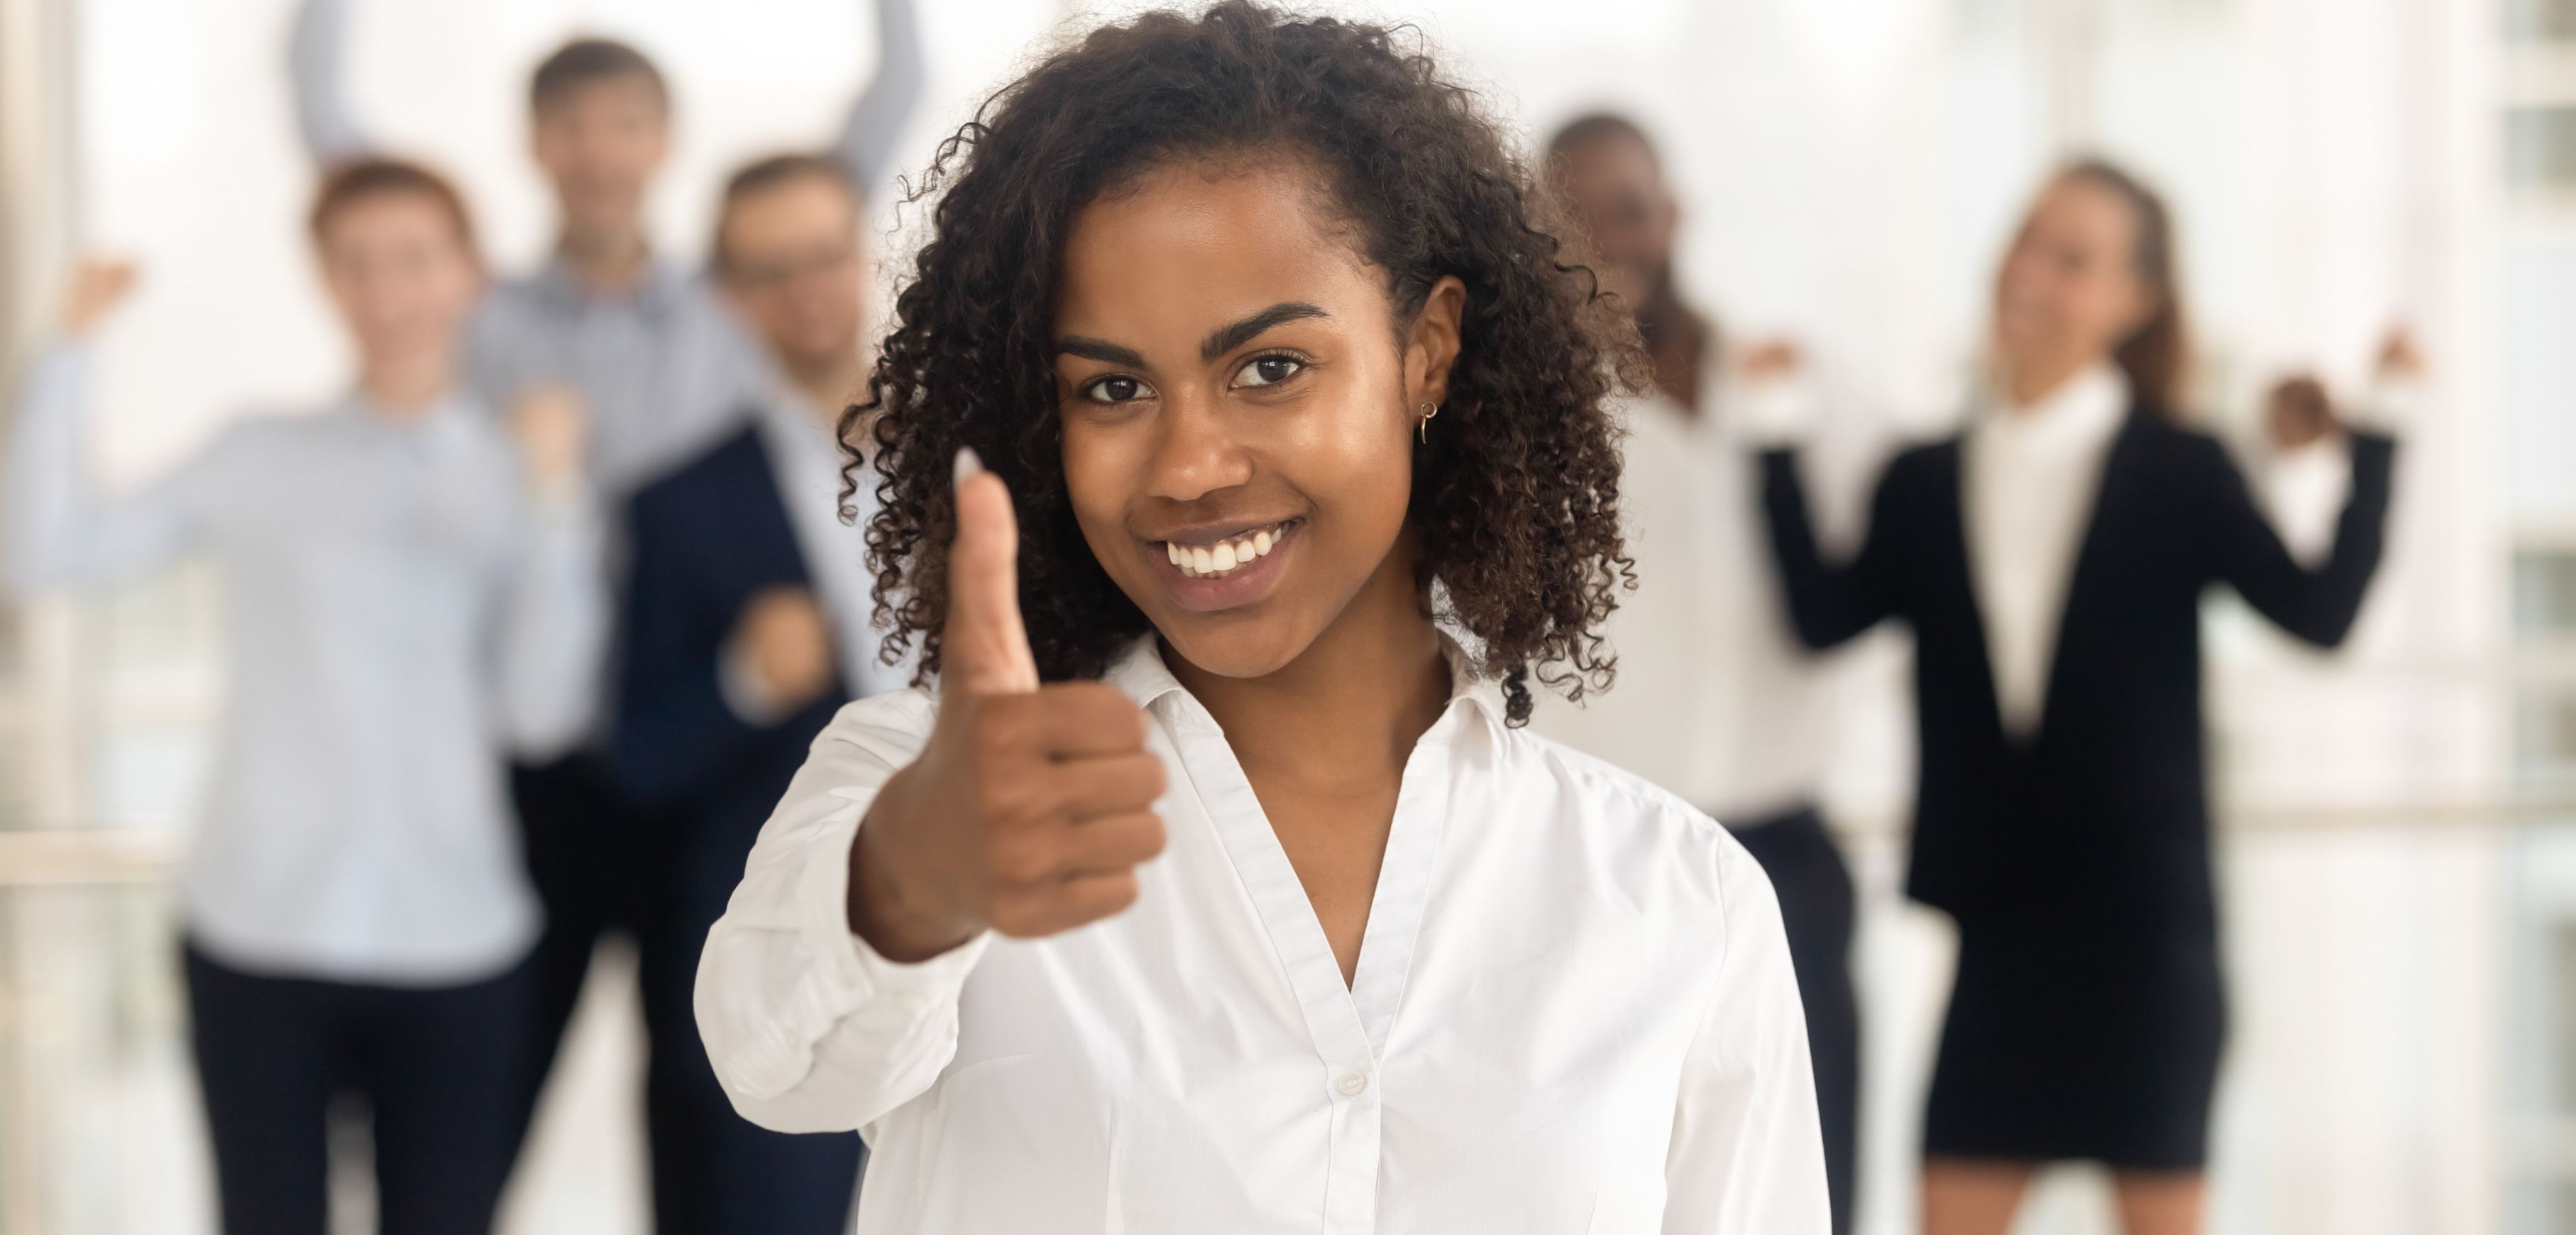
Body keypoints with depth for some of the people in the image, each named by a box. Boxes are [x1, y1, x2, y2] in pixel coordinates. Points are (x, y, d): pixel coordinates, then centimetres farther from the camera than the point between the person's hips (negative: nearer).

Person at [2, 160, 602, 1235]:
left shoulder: (515, 471, 6)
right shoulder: (259, 463, 5)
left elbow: (540, 713, -4)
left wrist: (554, 503, -11)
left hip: (455, 945, 0)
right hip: (260, 936, 0)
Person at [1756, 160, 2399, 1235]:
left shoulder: (2181, 475, -2)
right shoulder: (1925, 483, 8)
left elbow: (2318, 612, -13)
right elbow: (1824, 616, -6)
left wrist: (2375, 445, -19)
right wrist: (1777, 448, -5)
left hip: (2147, 920, -3)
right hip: (1999, 931, 3)